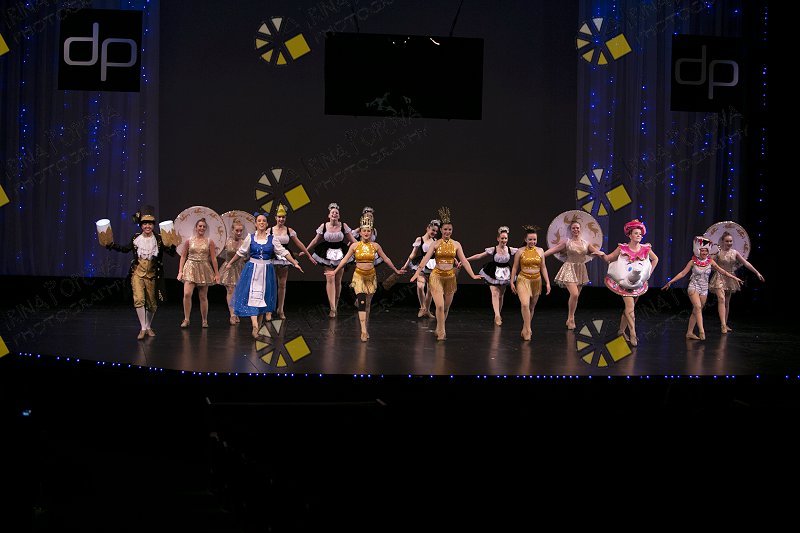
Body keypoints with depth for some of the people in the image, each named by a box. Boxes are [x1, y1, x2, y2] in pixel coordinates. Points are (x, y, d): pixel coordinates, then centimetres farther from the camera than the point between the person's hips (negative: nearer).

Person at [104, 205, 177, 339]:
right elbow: (125, 249, 17)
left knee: (152, 303, 10)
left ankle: (149, 327, 31)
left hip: (152, 274, 0)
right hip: (138, 272, 0)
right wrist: (111, 245, 7)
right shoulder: (136, 238, 0)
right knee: (139, 299, -16)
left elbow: (172, 253, -11)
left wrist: (172, 245, -30)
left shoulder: (158, 239, -6)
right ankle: (143, 328, -10)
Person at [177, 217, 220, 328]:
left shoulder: (209, 242, 3)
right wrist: (180, 271, 0)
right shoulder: (189, 241, 4)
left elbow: (213, 259, 5)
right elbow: (183, 256, 7)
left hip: (204, 270, 1)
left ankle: (205, 321, 18)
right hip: (190, 268, -1)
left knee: (203, 297, 6)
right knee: (187, 294, -17)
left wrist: (216, 273, 3)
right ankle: (186, 319, -7)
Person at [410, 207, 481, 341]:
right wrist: (417, 273, -22)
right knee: (440, 305, -14)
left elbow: (464, 261, 6)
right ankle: (441, 333, -4)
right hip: (437, 276, -3)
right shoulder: (436, 244, -4)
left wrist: (473, 275, 1)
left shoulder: (456, 244, 4)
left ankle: (439, 330, 29)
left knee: (446, 307, 11)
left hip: (450, 277, 3)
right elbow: (425, 259, -11)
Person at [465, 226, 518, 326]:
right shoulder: (492, 250, -9)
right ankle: (497, 315, -23)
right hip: (494, 274, -2)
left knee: (500, 295, 11)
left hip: (505, 274, 2)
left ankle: (498, 315, 24)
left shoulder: (511, 250, -5)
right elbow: (479, 256, -7)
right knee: (495, 293, -15)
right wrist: (465, 259, -9)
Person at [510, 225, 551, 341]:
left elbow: (543, 267, 9)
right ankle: (527, 330, -14)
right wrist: (512, 282, 1)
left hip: (536, 280, 3)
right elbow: (515, 268, 3)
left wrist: (547, 283, 5)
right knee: (525, 304, -20)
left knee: (532, 306, 11)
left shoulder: (540, 251, 4)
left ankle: (526, 328, 27)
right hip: (523, 279, -3)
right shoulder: (520, 251, -4)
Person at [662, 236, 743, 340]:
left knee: (696, 311, 6)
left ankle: (689, 332, 12)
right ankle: (701, 331, -29)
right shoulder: (693, 262, -5)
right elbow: (682, 273, -5)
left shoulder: (710, 262, 3)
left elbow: (721, 271, 9)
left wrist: (734, 278, 8)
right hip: (694, 287, -4)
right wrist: (671, 281, -12)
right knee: (698, 307, -22)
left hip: (704, 289, 4)